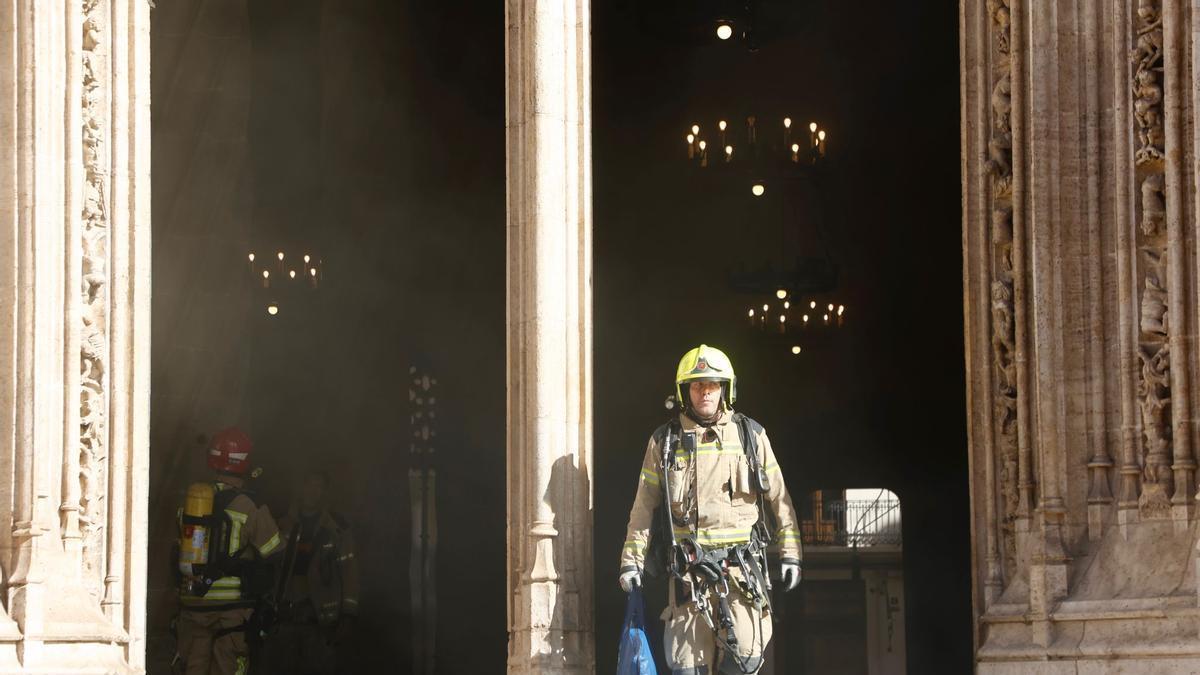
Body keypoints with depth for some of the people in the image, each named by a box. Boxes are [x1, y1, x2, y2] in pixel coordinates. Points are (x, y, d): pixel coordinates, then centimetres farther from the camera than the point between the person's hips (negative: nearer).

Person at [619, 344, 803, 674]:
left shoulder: (751, 436, 8)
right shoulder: (665, 441, 8)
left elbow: (779, 499, 11)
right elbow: (643, 507, 11)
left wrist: (790, 554, 7)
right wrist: (631, 561, 6)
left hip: (740, 564, 0)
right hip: (688, 569, 0)